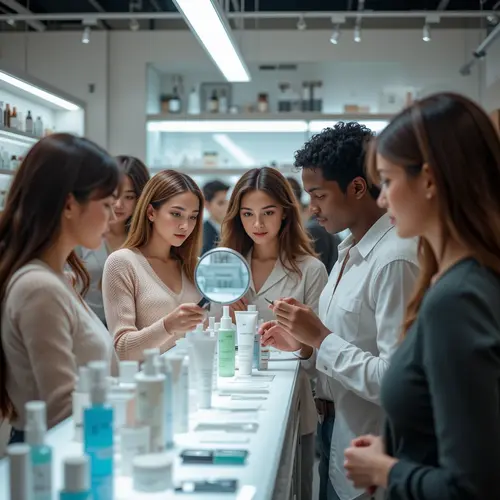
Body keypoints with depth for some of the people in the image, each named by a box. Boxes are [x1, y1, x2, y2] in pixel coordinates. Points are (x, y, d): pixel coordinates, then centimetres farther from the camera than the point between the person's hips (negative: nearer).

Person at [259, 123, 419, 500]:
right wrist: (305, 345, -1)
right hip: (333, 432, 8)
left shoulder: (395, 259, -22)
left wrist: (320, 337, -20)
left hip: (366, 454, -8)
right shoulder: (351, 250, 7)